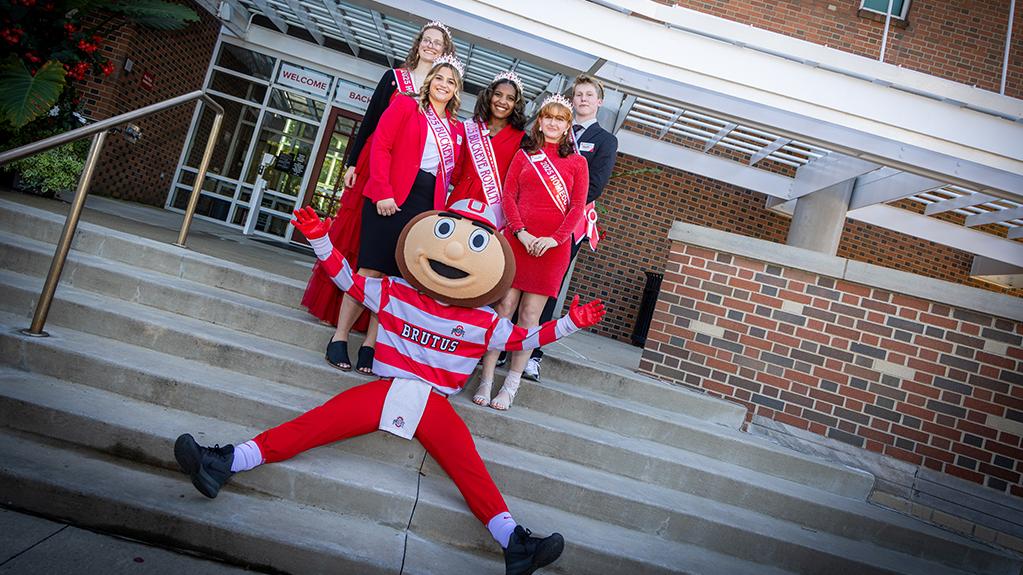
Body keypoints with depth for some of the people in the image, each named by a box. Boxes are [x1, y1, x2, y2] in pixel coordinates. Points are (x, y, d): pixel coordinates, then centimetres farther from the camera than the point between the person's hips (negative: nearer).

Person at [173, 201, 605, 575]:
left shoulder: (482, 323, 11)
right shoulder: (396, 294, 11)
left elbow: (522, 338, 15)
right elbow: (347, 278, 16)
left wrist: (570, 324, 7)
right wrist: (319, 238, 9)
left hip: (435, 405, 0)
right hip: (386, 389, 1)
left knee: (470, 468, -20)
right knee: (317, 422, -16)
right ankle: (226, 463, -18)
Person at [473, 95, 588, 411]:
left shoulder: (577, 162, 10)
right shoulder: (523, 156, 14)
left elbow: (577, 207, 3)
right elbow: (508, 196, 5)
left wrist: (555, 238, -11)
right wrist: (520, 232, -11)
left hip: (552, 245, 0)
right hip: (517, 239, 1)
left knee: (530, 314, 0)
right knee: (504, 306, -3)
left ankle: (511, 384, 8)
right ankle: (486, 380, 3)